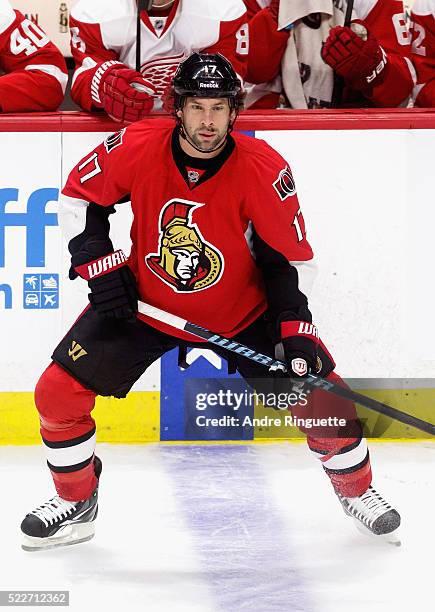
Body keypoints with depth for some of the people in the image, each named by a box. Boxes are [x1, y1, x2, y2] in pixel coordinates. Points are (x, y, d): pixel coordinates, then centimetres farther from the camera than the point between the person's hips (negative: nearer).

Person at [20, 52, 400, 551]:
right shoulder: (136, 149, -20)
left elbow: (290, 254, -12)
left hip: (244, 311, -1)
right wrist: (98, 265, -10)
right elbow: (79, 195, -2)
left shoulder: (263, 169, -22)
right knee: (59, 393, -8)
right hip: (144, 302, 1)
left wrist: (297, 329, -19)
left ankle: (356, 489, 20)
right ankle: (76, 502, 16)